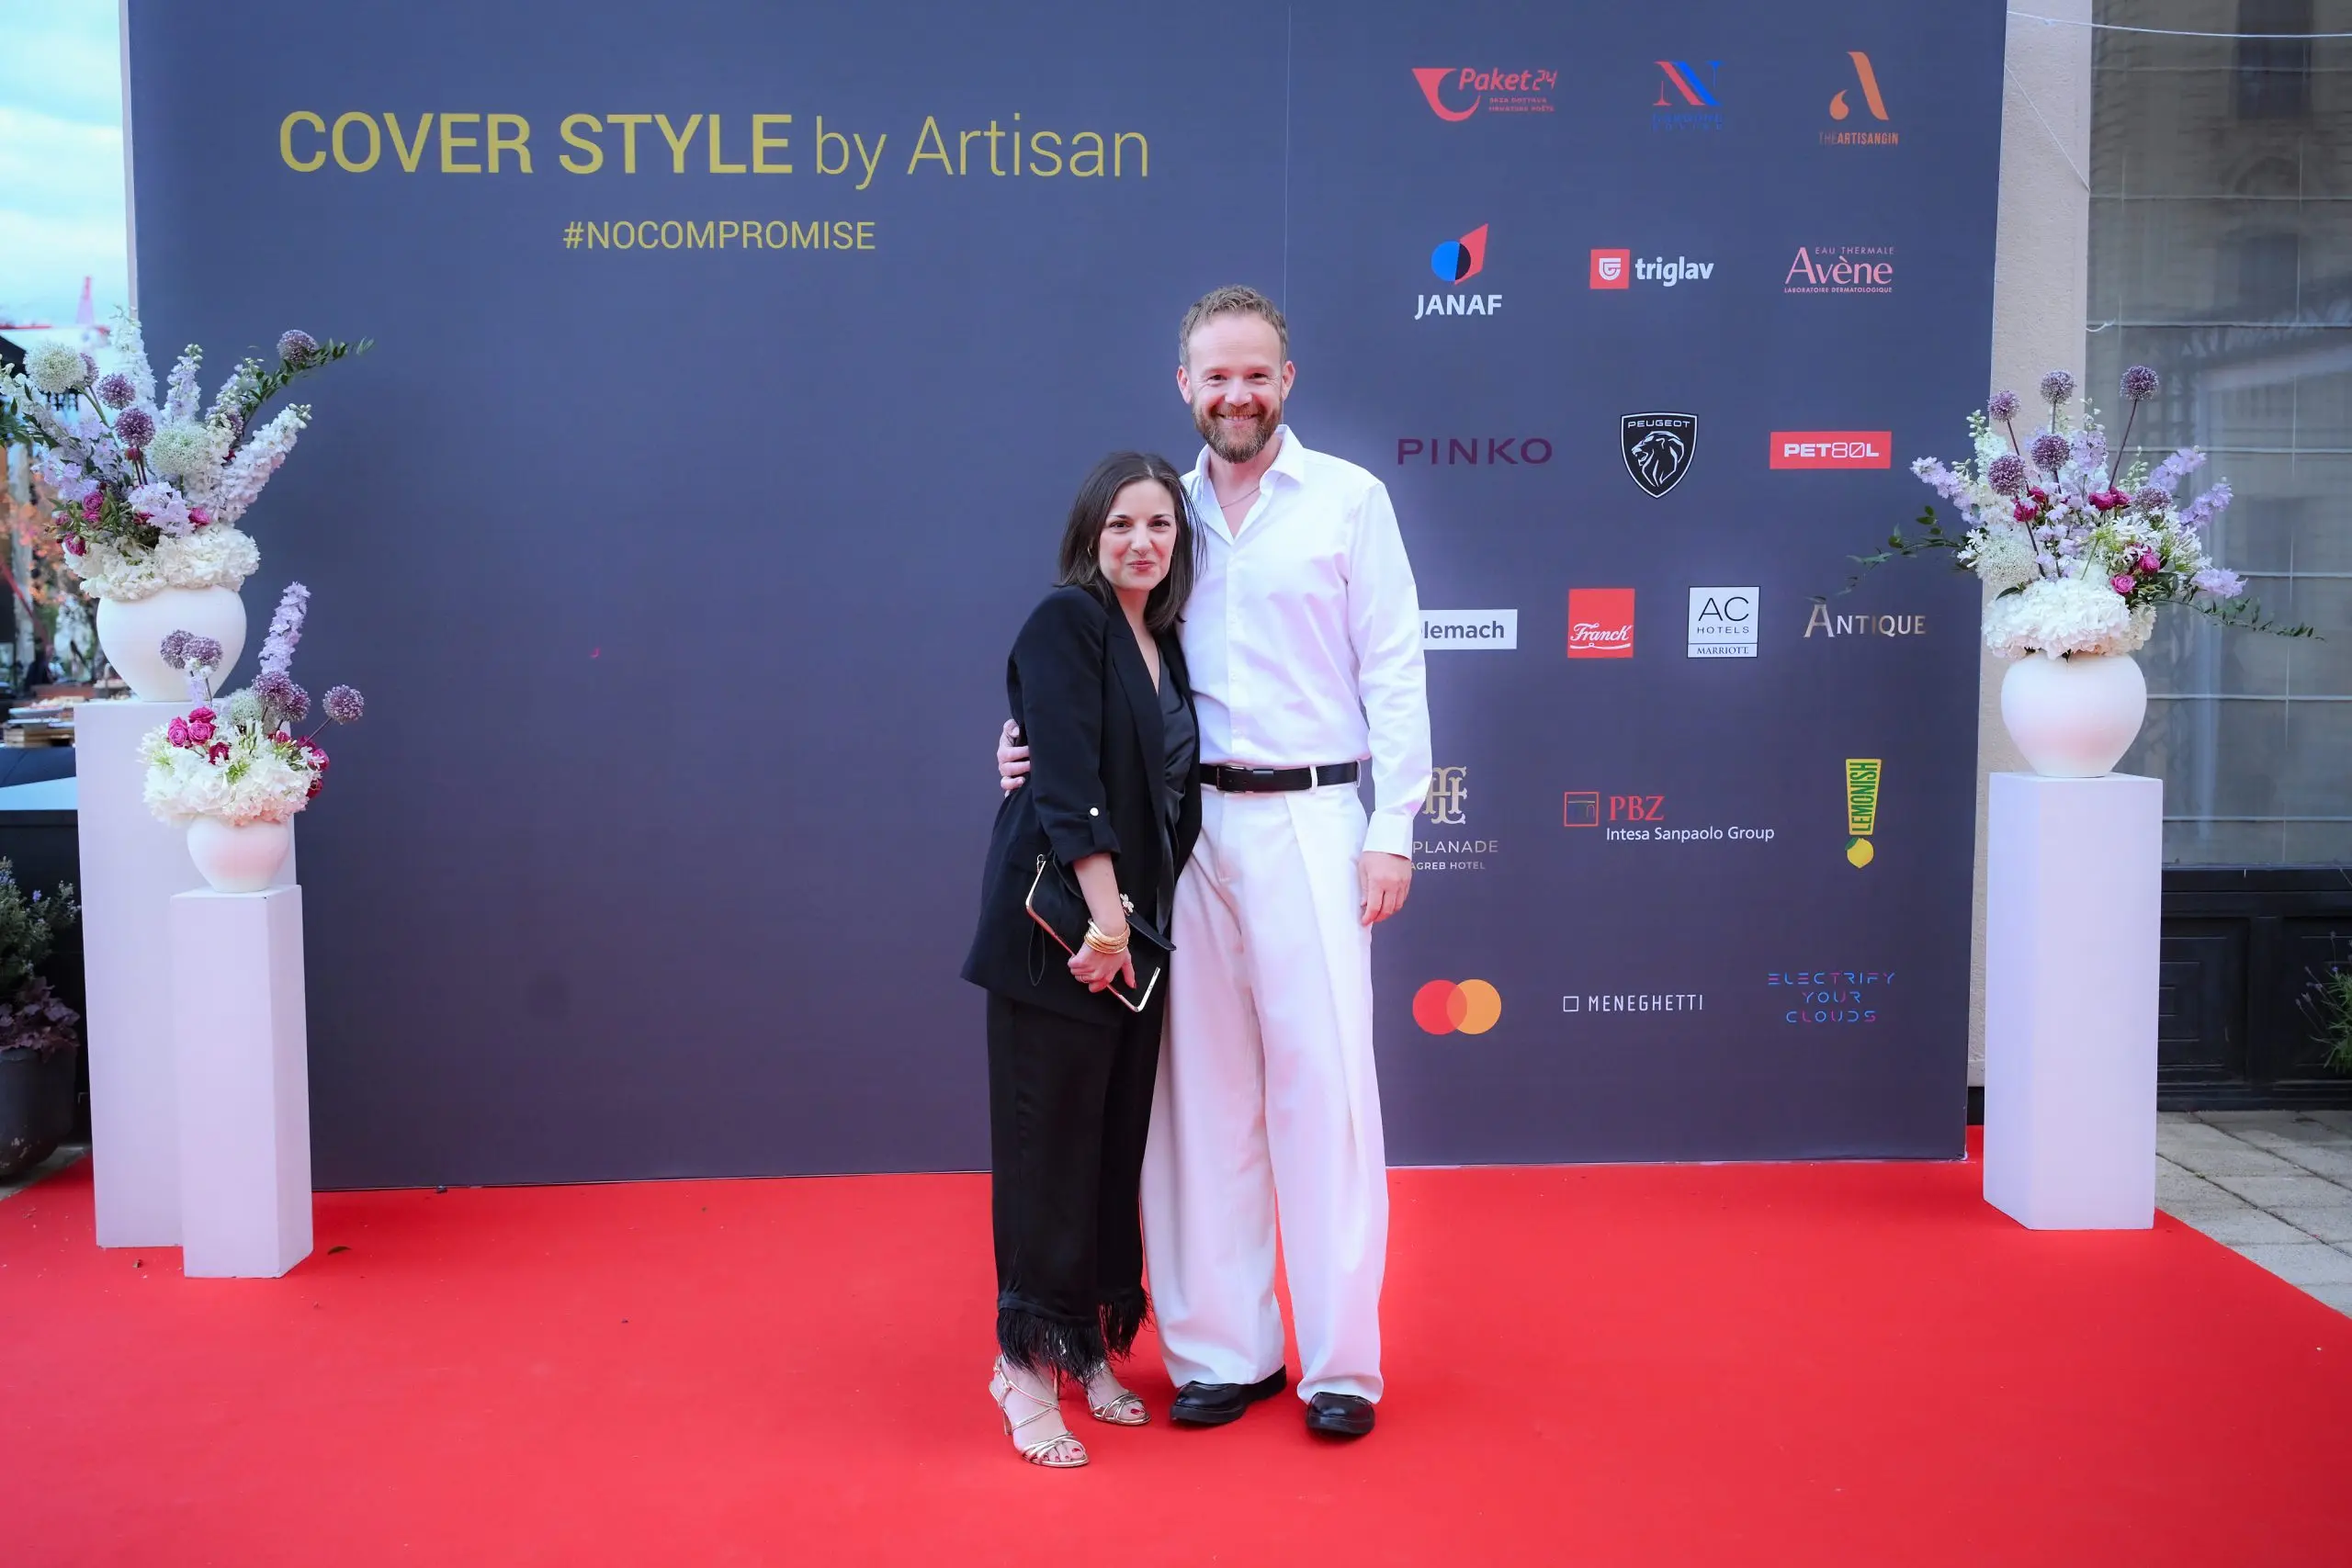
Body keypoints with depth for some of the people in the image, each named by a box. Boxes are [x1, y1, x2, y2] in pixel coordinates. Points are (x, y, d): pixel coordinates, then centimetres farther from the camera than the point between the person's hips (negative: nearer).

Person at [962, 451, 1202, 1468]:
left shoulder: (1163, 645, 14)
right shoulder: (1065, 623, -9)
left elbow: (1166, 791, 14)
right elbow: (1068, 780, -18)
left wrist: (1132, 923, 3)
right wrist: (1104, 914, -22)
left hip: (1133, 928, 7)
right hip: (1059, 926, -7)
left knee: (1116, 1142, 12)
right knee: (1051, 1143, 0)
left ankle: (1088, 1347, 26)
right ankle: (1028, 1365, 13)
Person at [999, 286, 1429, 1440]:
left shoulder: (1349, 499, 3)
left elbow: (1394, 672, 0)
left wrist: (1393, 831, -6)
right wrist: (1042, 741, -3)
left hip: (1308, 819, -3)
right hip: (1184, 825, 3)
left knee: (1321, 1078, -2)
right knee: (1200, 1086, 7)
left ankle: (1342, 1359, 10)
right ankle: (1224, 1349, 19)